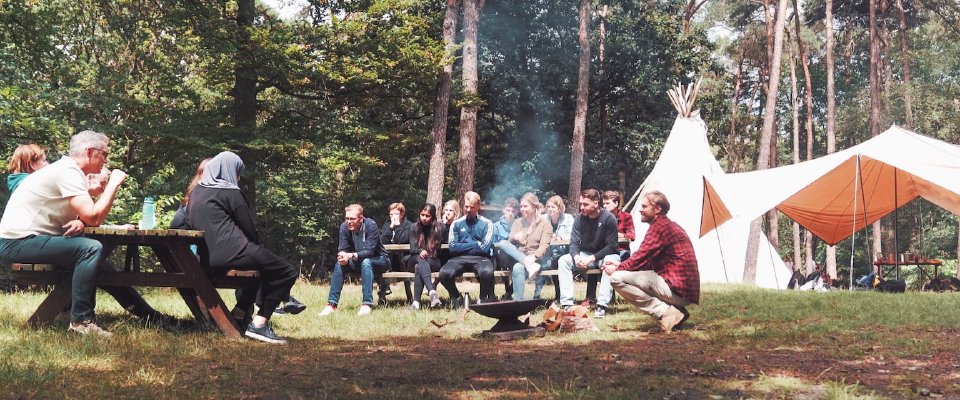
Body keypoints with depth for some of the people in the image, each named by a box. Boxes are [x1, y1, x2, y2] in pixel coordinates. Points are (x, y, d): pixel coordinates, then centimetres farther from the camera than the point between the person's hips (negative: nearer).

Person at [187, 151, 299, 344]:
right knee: (289, 271, -5)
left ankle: (241, 311, 25)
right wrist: (257, 247, 18)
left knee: (261, 262, 33)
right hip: (231, 252, -9)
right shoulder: (229, 192, -5)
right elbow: (249, 228, -3)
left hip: (207, 256, 9)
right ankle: (259, 323, -11)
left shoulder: (197, 191, 17)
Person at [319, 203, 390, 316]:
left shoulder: (370, 225, -25)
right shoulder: (344, 227, -11)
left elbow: (369, 251, -30)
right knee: (339, 264, -20)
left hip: (379, 260, -5)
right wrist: (342, 256, -36)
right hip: (358, 262, 5)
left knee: (366, 262, -36)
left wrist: (351, 256, -46)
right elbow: (342, 249, -11)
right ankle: (332, 304, -20)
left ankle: (367, 304, -40)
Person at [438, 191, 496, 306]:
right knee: (444, 273, -30)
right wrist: (475, 244, 0)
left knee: (487, 271, -37)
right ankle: (456, 297, 2)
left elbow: (484, 248, -5)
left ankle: (484, 298, -5)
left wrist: (463, 246, 1)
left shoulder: (486, 223, 7)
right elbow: (453, 247, 1)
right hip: (460, 258, 2)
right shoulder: (456, 224, 13)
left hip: (480, 258, -2)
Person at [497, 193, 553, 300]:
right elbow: (510, 243, 7)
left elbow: (543, 246, -8)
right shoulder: (517, 223, 19)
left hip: (536, 259, -4)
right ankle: (530, 266, -36)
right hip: (517, 257, 4)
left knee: (518, 267, -37)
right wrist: (515, 238, -18)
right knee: (502, 243, -24)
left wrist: (533, 257, -29)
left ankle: (518, 300, -33)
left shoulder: (545, 225, 6)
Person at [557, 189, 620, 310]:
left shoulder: (609, 218, -17)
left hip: (604, 255, -4)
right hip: (585, 255, 4)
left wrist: (592, 258, -28)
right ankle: (566, 303, -24)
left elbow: (612, 246, -19)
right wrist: (576, 256, -29)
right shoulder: (580, 219, -4)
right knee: (563, 260, -18)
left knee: (611, 260, -38)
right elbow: (574, 243, -6)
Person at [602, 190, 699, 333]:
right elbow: (647, 262, 22)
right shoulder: (669, 225, 21)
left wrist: (617, 269, 3)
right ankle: (676, 311, 10)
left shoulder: (660, 226, -12)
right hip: (686, 292, 10)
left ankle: (666, 312, -15)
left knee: (617, 278, -16)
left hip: (677, 291, -10)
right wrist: (620, 265, 12)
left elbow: (640, 258, -14)